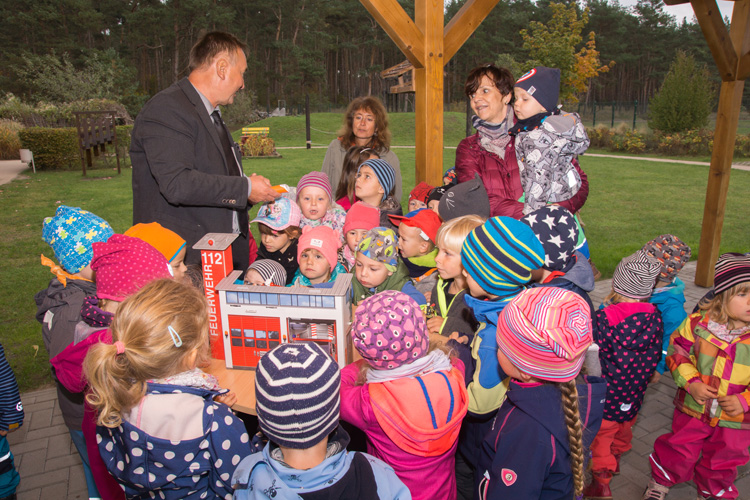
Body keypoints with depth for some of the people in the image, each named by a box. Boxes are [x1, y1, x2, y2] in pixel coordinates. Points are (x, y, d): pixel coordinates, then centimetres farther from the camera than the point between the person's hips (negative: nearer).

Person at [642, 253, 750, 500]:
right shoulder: (699, 322, -16)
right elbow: (677, 352, -6)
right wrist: (691, 383, -17)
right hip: (693, 409, 0)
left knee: (721, 463, 23)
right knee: (678, 451, 17)